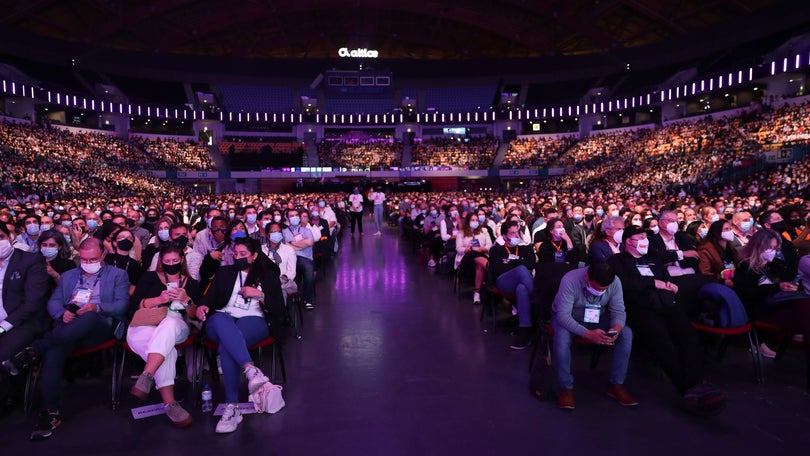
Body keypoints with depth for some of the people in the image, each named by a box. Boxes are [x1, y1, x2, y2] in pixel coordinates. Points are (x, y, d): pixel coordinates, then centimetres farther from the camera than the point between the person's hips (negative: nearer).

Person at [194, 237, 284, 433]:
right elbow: (209, 297, 15)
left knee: (227, 343, -36)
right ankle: (251, 370, -56)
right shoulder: (225, 273, 24)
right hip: (222, 320, 2)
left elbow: (279, 309, 8)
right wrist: (202, 306, -8)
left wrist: (259, 294, -6)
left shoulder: (269, 276, 16)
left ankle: (232, 407, -40)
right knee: (223, 322, -39)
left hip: (254, 321, -2)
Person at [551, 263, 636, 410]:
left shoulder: (615, 282, -20)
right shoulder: (570, 281, -33)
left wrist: (616, 329, -35)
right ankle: (566, 388, -17)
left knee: (626, 334, -18)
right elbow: (563, 315, -34)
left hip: (597, 317, 4)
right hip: (567, 317, -4)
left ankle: (616, 385, -3)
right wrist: (588, 334, -45)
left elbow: (618, 311, -13)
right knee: (562, 338, -36)